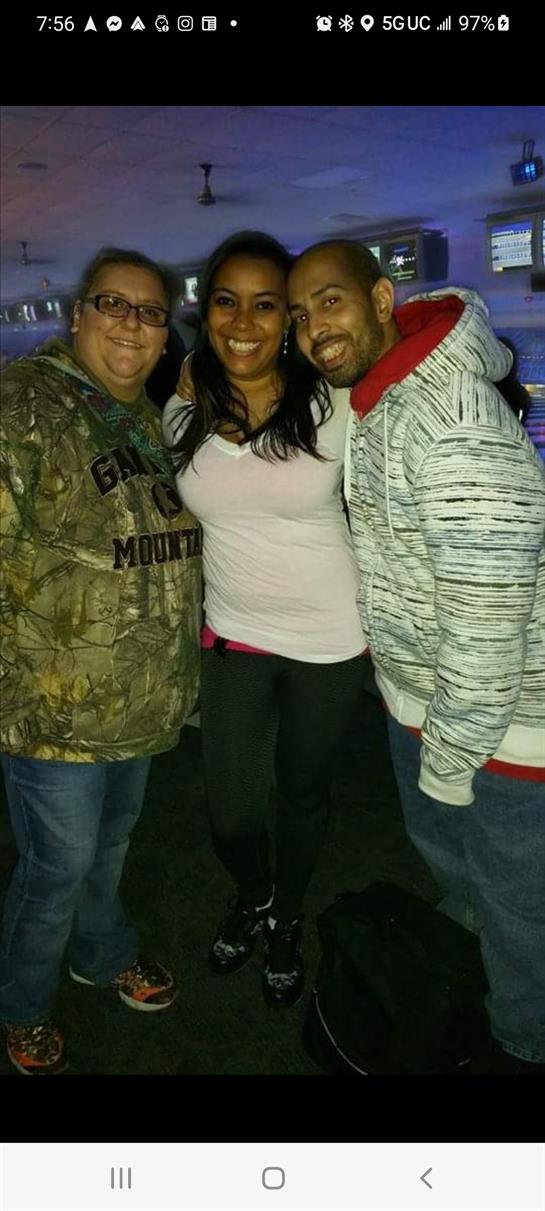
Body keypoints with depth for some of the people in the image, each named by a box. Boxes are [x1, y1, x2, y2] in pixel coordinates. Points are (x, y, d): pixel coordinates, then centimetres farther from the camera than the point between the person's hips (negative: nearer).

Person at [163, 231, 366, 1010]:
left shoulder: (333, 406, -13)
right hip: (232, 635, 3)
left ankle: (287, 921, 46)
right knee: (231, 813, 8)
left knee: (304, 794, 16)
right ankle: (252, 897, 45)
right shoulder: (183, 413, -3)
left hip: (329, 642, -2)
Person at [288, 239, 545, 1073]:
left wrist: (448, 762, -18)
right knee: (437, 837, 30)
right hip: (420, 691, 10)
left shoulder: (452, 427, -30)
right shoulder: (372, 401, 0)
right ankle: (473, 968, 61)